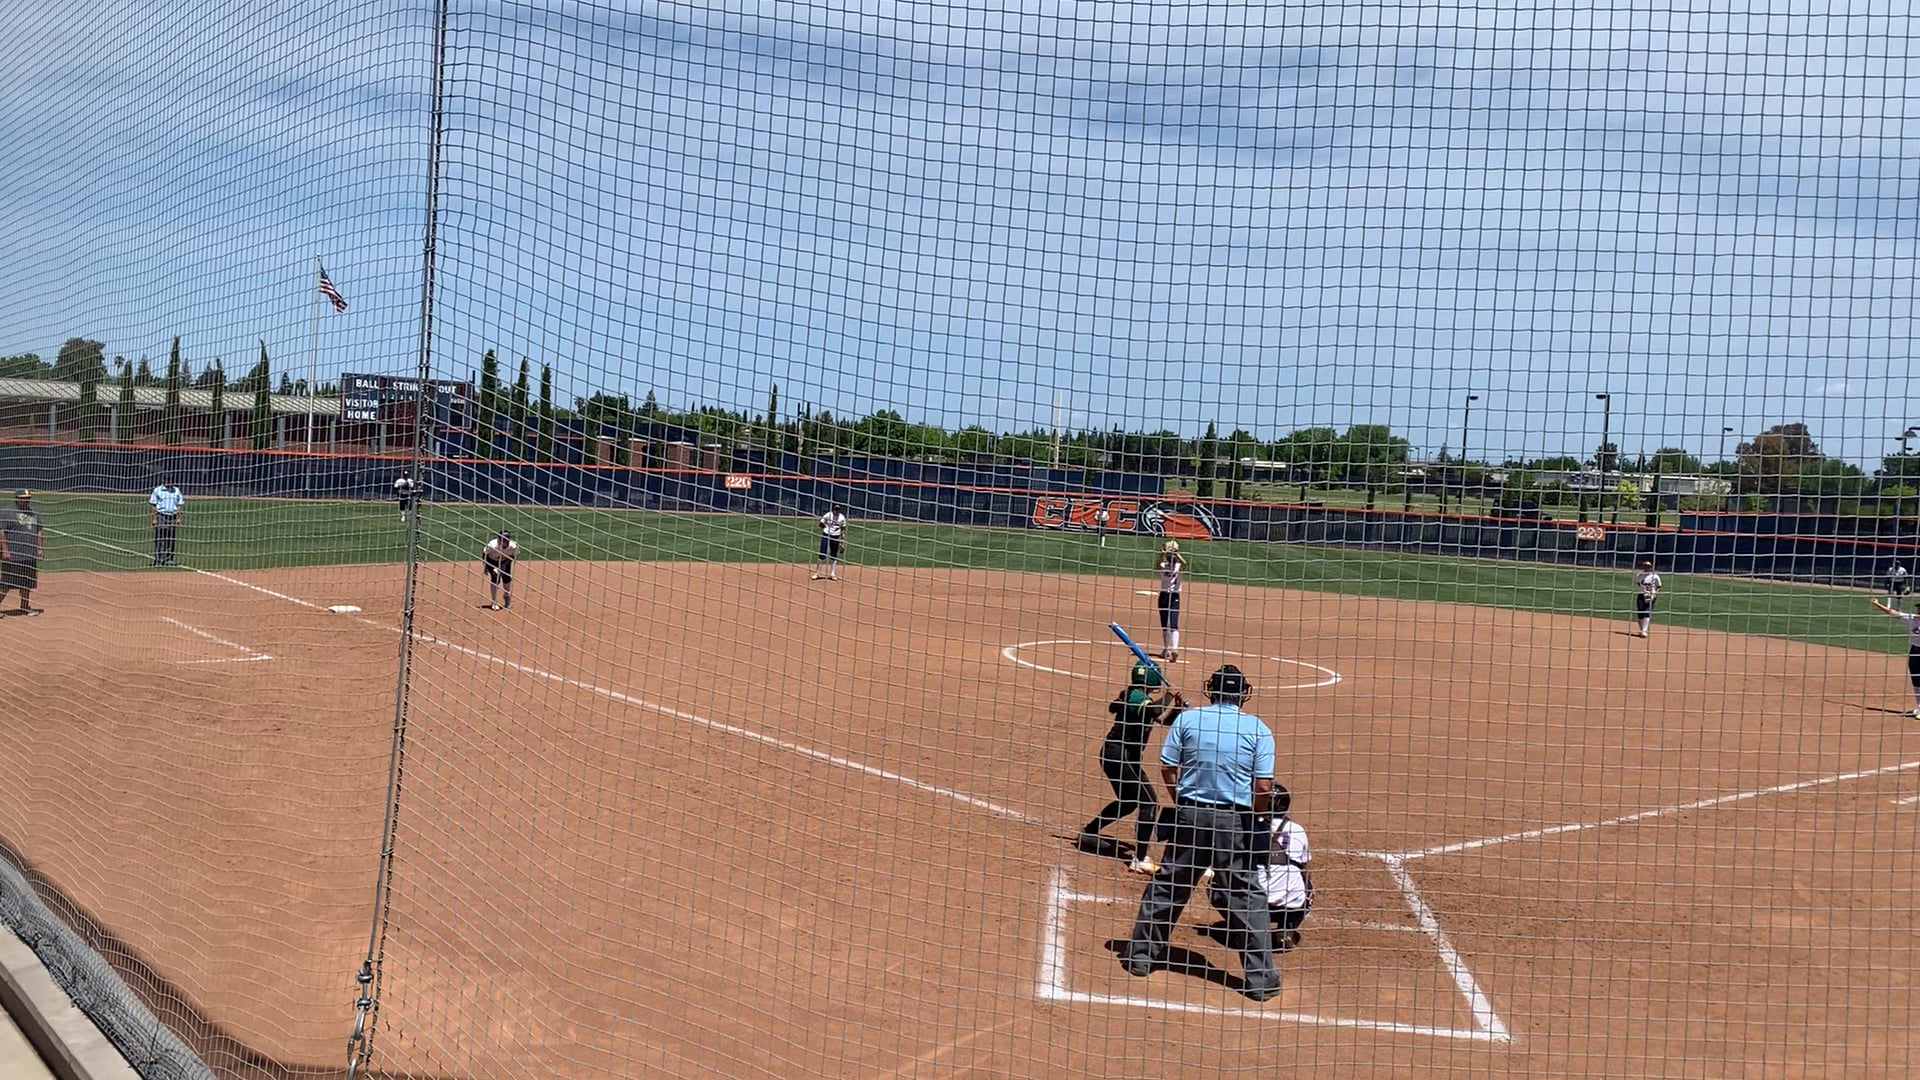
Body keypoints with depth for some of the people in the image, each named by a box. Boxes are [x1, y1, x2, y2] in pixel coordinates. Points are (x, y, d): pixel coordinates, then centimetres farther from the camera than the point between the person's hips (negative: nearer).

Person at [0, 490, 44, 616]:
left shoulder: (34, 514, 15)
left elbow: (38, 533, 22)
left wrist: (39, 549, 14)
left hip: (30, 557, 7)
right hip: (12, 556, -7)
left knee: (26, 583, 12)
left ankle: (24, 607, 21)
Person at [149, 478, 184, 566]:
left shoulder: (176, 490, 13)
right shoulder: (157, 490, 3)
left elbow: (179, 505, 11)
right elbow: (153, 505, 1)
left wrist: (179, 518, 2)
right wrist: (154, 519, -7)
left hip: (173, 517, 3)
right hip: (161, 516, -3)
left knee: (171, 540, 3)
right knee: (159, 540, -6)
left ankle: (169, 560, 8)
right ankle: (158, 560, -5)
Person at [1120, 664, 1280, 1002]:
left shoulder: (1187, 718, -1)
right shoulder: (1258, 730, -5)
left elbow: (1167, 769, 1)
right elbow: (1264, 787, -9)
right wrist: (1256, 820, 5)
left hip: (1191, 814, 2)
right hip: (1236, 821, -1)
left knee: (1167, 883, 14)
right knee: (1246, 896, 4)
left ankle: (1141, 954, 22)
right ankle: (1261, 978, 6)